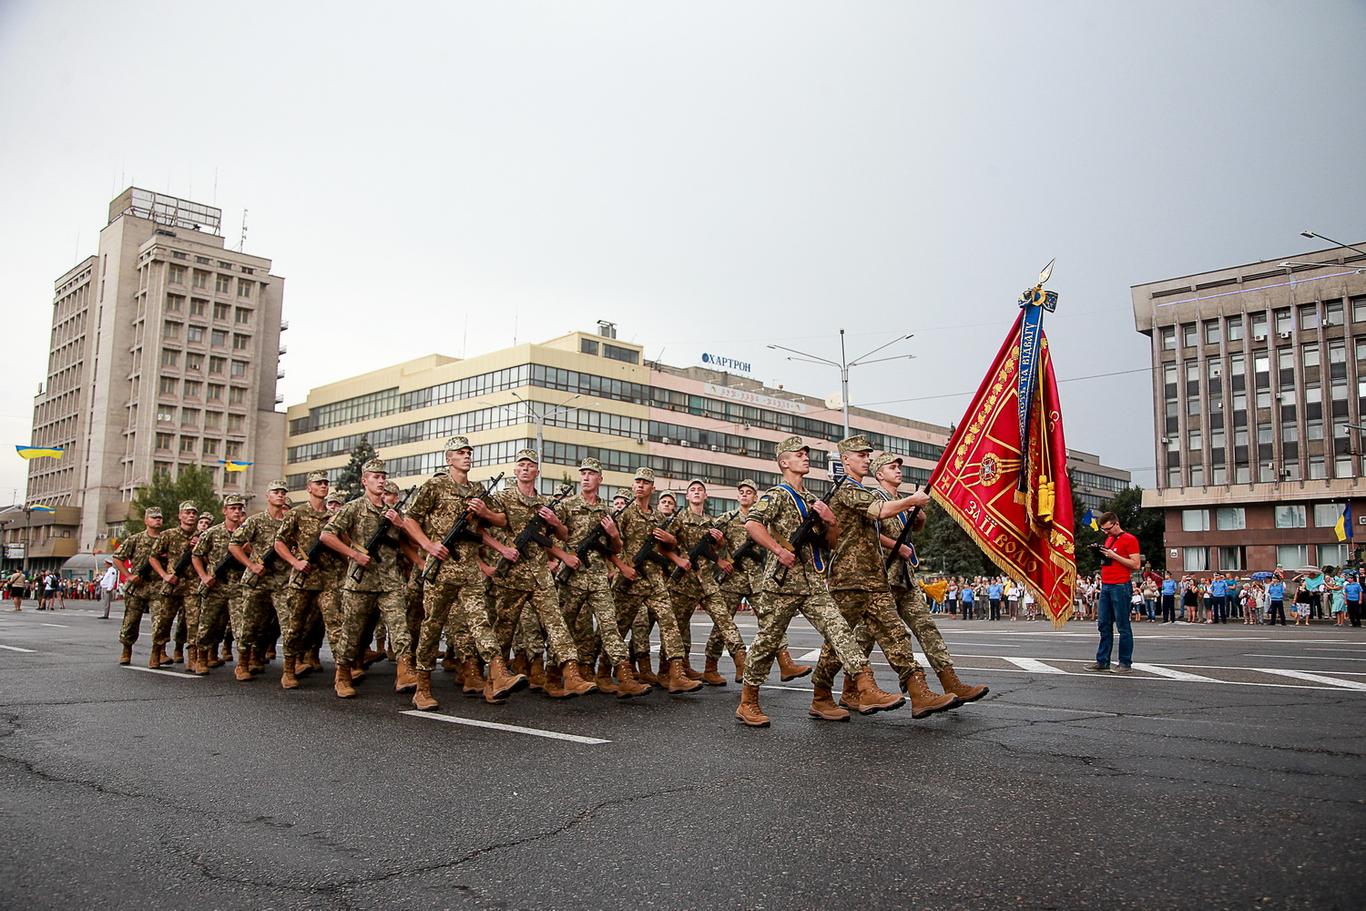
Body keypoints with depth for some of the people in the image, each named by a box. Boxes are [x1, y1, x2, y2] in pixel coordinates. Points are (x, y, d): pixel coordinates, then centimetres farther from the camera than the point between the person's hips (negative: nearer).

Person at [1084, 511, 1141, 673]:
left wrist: (1114, 556, -14)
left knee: (1123, 626, -3)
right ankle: (1102, 661, 10)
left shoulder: (1129, 539, -5)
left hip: (1121, 587, -8)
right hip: (1105, 586, 8)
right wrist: (1101, 555, 7)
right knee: (1104, 625, 7)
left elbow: (1136, 565, -10)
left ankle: (1125, 663, 2)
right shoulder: (1108, 539, 19)